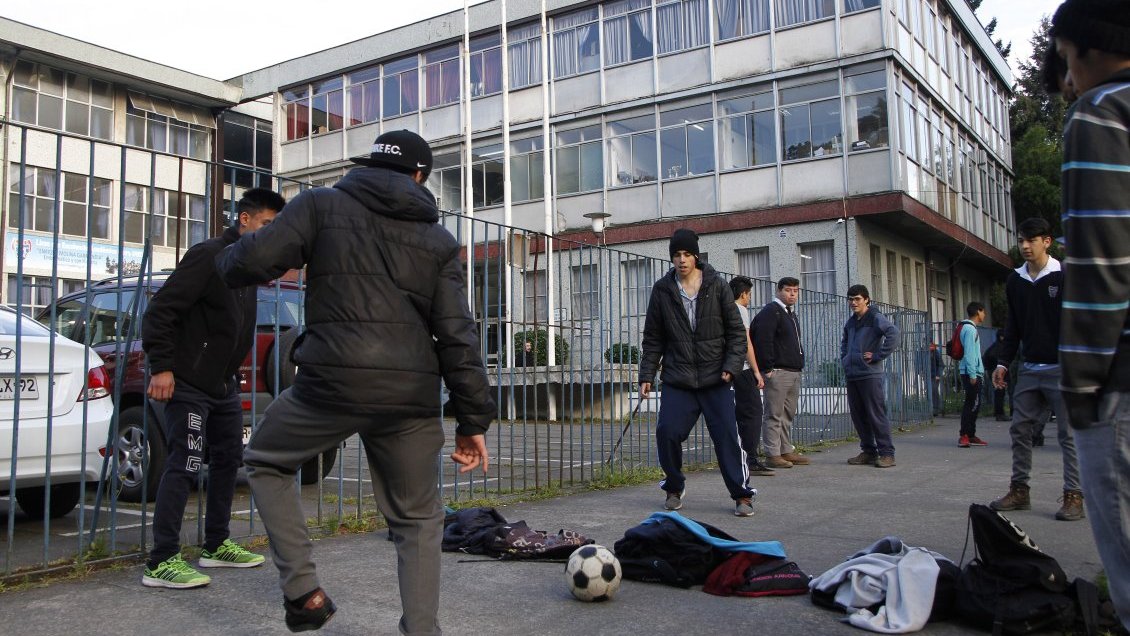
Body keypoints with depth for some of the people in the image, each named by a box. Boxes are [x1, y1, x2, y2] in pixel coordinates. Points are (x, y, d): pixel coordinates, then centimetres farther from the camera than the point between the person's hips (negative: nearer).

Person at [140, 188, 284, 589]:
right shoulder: (208, 256, -13)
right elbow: (161, 310, -18)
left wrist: (233, 372, 17)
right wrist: (161, 367, -22)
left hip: (224, 385, 10)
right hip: (190, 384, -10)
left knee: (229, 459, 14)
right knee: (184, 466, -9)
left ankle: (217, 546, 27)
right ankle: (162, 562, -4)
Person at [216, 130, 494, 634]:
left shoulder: (321, 204, 7)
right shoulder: (439, 240, 13)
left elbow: (255, 261, -3)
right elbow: (457, 337, 6)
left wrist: (228, 262, 22)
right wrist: (473, 421, 8)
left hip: (333, 382, -2)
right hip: (412, 396, 2)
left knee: (265, 462, 26)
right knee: (417, 520, 18)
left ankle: (302, 589, 17)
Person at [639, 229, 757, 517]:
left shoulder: (717, 286, 1)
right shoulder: (662, 290, 4)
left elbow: (735, 331, 3)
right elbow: (653, 339, 8)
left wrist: (731, 366, -9)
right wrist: (646, 376, 3)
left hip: (715, 378, -1)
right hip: (677, 379, 1)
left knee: (727, 435, -5)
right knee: (667, 432, -7)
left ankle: (742, 495, 9)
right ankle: (674, 488, 17)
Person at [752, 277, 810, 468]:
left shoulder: (791, 313, 21)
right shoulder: (771, 311, -9)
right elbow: (763, 341, -17)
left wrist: (799, 367, 20)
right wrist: (768, 368, -20)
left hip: (794, 372, 9)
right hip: (777, 372, -9)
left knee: (788, 415, 13)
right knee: (774, 415, -6)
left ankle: (787, 451, 20)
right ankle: (773, 455, -3)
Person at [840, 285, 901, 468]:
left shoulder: (875, 318, -7)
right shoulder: (850, 322, 17)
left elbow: (893, 333, -24)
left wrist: (878, 356, -20)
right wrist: (844, 358, 19)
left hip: (870, 374, -8)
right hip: (851, 375, 8)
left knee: (876, 415, -6)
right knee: (858, 416, 10)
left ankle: (887, 453, 0)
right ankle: (868, 451, 19)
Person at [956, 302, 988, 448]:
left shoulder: (970, 328, 19)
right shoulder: (970, 329, -12)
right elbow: (969, 353, -19)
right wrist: (973, 374, -21)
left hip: (974, 373, 10)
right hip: (972, 373, -10)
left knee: (973, 405, 12)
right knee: (972, 404, -11)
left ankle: (970, 435, 17)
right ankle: (964, 435, -11)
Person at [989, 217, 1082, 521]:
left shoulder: (1065, 277, -5)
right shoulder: (1015, 281, 9)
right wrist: (1003, 362, 10)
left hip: (1061, 369, -5)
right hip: (1029, 370, 5)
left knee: (1069, 433, -1)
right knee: (1020, 430, 5)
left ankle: (1073, 496, 5)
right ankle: (1019, 490, 13)